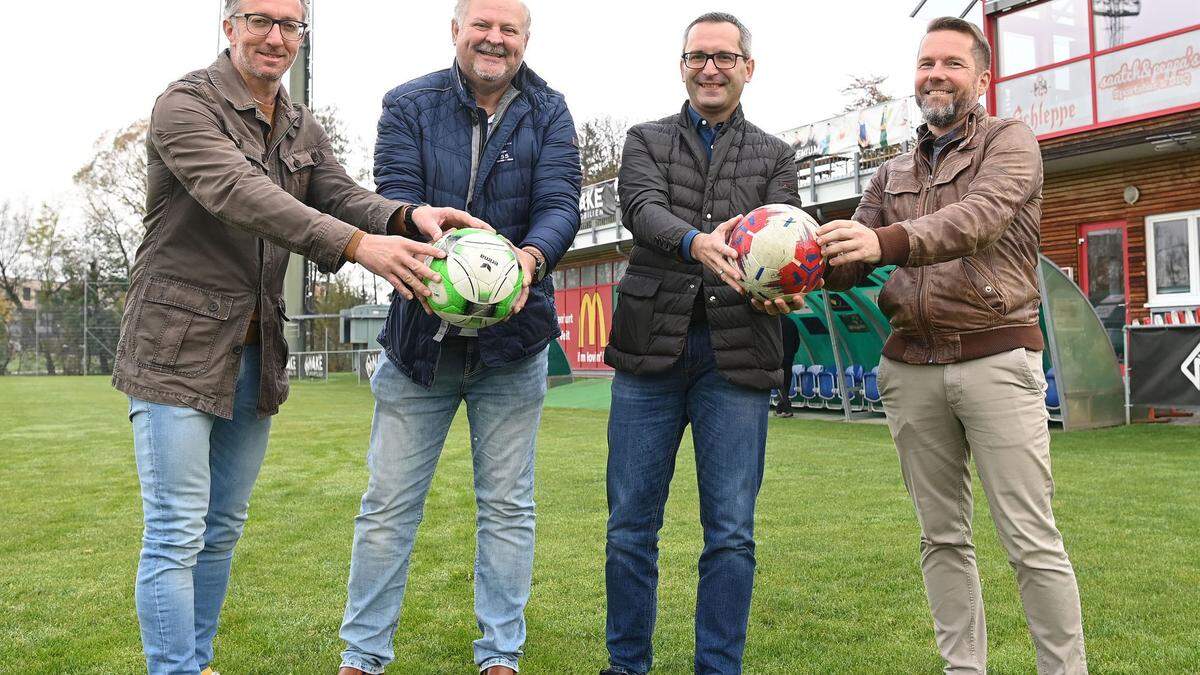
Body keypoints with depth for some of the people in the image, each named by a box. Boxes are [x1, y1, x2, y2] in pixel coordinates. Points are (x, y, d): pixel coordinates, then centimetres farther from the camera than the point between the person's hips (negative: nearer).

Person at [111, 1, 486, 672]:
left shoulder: (304, 129, 14)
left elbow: (340, 196, -1)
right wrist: (357, 244, -38)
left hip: (257, 353, 7)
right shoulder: (185, 105, -10)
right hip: (178, 345, -7)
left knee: (223, 527, 15)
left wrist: (408, 215, -24)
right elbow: (239, 194, -26)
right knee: (177, 532, -5)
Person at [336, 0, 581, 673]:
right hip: (421, 334, 0)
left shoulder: (549, 113, 2)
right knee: (388, 506, 6)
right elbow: (394, 198, -10)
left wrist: (530, 258, -32)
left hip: (513, 339, 0)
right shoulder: (410, 105, 2)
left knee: (507, 507, 8)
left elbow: (561, 204, -9)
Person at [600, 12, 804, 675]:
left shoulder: (773, 156, 16)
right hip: (651, 347, 0)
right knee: (631, 525, 6)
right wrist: (698, 242, -29)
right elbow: (642, 208, -7)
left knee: (731, 532, 2)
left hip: (736, 354, 0)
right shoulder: (646, 140, 13)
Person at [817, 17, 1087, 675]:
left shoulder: (1010, 142, 3)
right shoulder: (892, 174, 17)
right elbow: (851, 261, 8)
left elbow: (981, 216, -18)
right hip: (912, 368, 5)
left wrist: (887, 241, -34)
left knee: (1031, 540, -3)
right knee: (943, 537, 9)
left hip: (996, 360, -4)